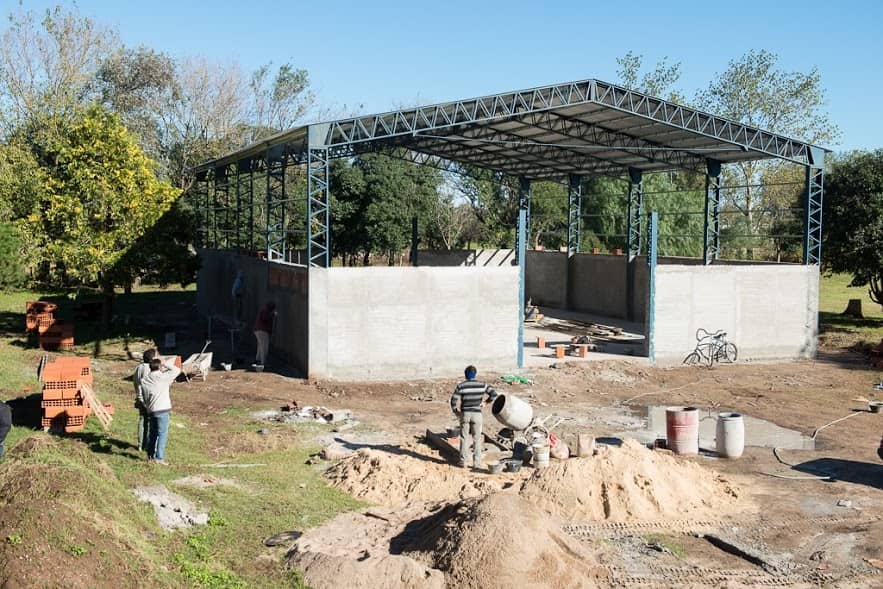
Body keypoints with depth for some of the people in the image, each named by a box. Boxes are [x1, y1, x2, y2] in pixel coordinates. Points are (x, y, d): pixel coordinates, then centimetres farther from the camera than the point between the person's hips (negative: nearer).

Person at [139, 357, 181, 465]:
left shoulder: (144, 380, 6)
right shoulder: (163, 377, -10)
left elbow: (142, 397, 11)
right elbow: (177, 370, -2)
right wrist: (166, 365, 6)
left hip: (150, 410, 6)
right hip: (162, 410, -6)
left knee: (152, 433, 17)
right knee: (162, 434, -2)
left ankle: (150, 455, 26)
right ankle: (159, 457, -5)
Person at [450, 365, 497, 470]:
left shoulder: (461, 386, -6)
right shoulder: (481, 385, -3)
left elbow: (453, 400, -10)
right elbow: (494, 394, -5)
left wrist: (455, 411, 6)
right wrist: (486, 402, 8)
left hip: (465, 414, 0)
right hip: (477, 414, 0)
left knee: (464, 438, 11)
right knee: (477, 439, 6)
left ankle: (463, 462, 15)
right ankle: (477, 463, 5)